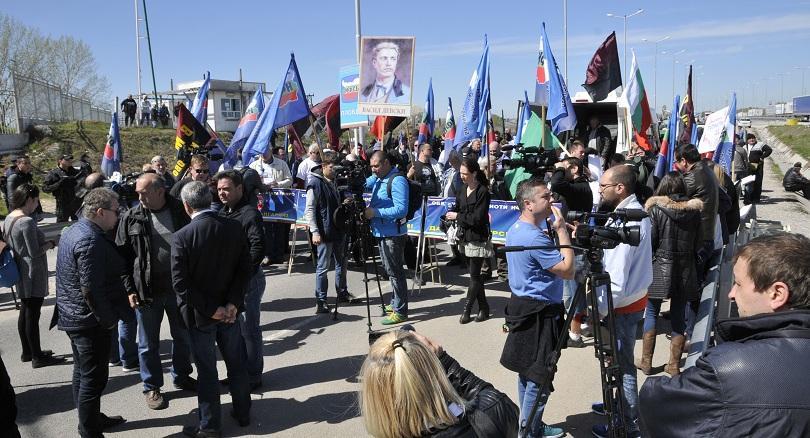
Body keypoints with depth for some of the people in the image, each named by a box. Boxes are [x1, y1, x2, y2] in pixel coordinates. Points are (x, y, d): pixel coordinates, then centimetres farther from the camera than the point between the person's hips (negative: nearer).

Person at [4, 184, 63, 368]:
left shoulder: (9, 218, 6)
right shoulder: (27, 222, -22)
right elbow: (35, 253, -22)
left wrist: (44, 242, 10)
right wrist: (51, 244, -4)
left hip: (20, 274, 10)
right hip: (33, 275, -9)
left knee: (25, 312, 18)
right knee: (33, 315, -1)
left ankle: (27, 352, 30)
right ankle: (37, 357, 9)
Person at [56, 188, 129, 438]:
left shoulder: (73, 231, 8)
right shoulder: (91, 241, -24)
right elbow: (91, 289, -27)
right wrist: (109, 320, -16)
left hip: (72, 316, 11)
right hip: (91, 321, -11)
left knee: (82, 373, 21)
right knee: (94, 378, 1)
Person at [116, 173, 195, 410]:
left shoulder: (181, 212, -5)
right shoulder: (131, 218, -6)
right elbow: (122, 256, -2)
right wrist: (130, 289, -8)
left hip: (179, 288, 1)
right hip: (147, 291, -1)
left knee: (183, 336, 16)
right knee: (148, 343, 11)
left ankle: (182, 376, 37)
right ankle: (151, 387, 28)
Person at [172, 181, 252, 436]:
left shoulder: (182, 237, -18)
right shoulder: (234, 228, -7)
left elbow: (181, 282, -19)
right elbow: (244, 269, -7)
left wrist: (211, 309, -13)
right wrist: (232, 304, -9)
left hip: (200, 315, -3)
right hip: (230, 310, 3)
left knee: (207, 370, 10)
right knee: (236, 363, 18)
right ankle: (243, 413, 33)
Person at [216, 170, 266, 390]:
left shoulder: (249, 213, -15)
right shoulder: (223, 212, 12)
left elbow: (258, 248, -22)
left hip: (247, 279, -8)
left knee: (248, 329, 1)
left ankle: (252, 376, 14)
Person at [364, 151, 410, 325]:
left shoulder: (397, 180, -17)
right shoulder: (377, 178, 12)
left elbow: (401, 209, -25)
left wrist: (375, 212, -25)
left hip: (393, 234, -10)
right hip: (381, 232, 10)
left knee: (394, 271, -4)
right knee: (389, 269, 19)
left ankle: (400, 311, 4)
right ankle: (395, 303, 34)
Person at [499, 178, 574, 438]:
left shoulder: (515, 230, 8)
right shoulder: (535, 238, -24)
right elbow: (568, 271, -22)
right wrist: (562, 230, -18)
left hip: (521, 304, 10)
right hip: (540, 312, -10)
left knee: (527, 371, 18)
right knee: (539, 376, 2)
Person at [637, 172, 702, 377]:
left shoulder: (655, 209, -10)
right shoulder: (694, 210, 0)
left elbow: (650, 239, -10)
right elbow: (699, 242, 4)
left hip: (659, 267, -3)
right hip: (685, 270, 3)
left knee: (651, 312, 7)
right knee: (678, 315, 10)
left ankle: (646, 362, 12)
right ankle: (674, 364, 18)